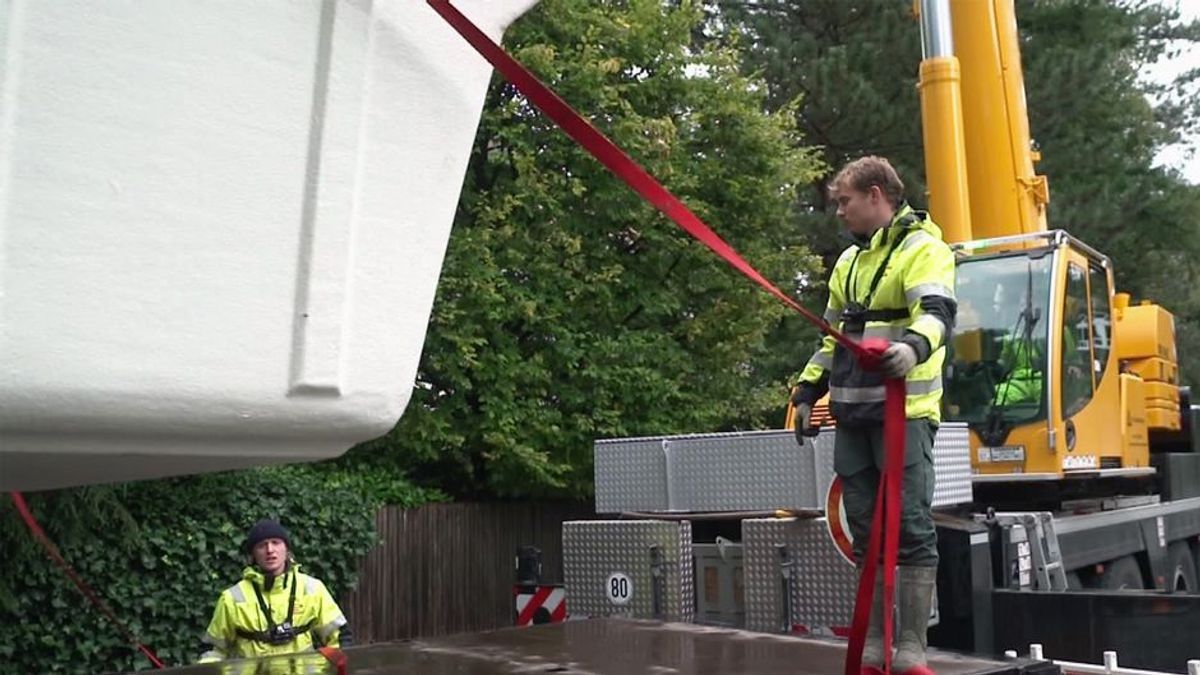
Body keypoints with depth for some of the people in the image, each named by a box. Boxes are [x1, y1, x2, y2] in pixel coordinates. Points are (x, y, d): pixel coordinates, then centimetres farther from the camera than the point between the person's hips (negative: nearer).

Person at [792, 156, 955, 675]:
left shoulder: (923, 249, -4)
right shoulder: (849, 261, 21)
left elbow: (936, 314, -22)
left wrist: (913, 346, -42)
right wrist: (807, 391, 21)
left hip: (904, 413, -7)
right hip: (853, 416, 8)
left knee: (910, 528, -5)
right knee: (866, 531, 9)